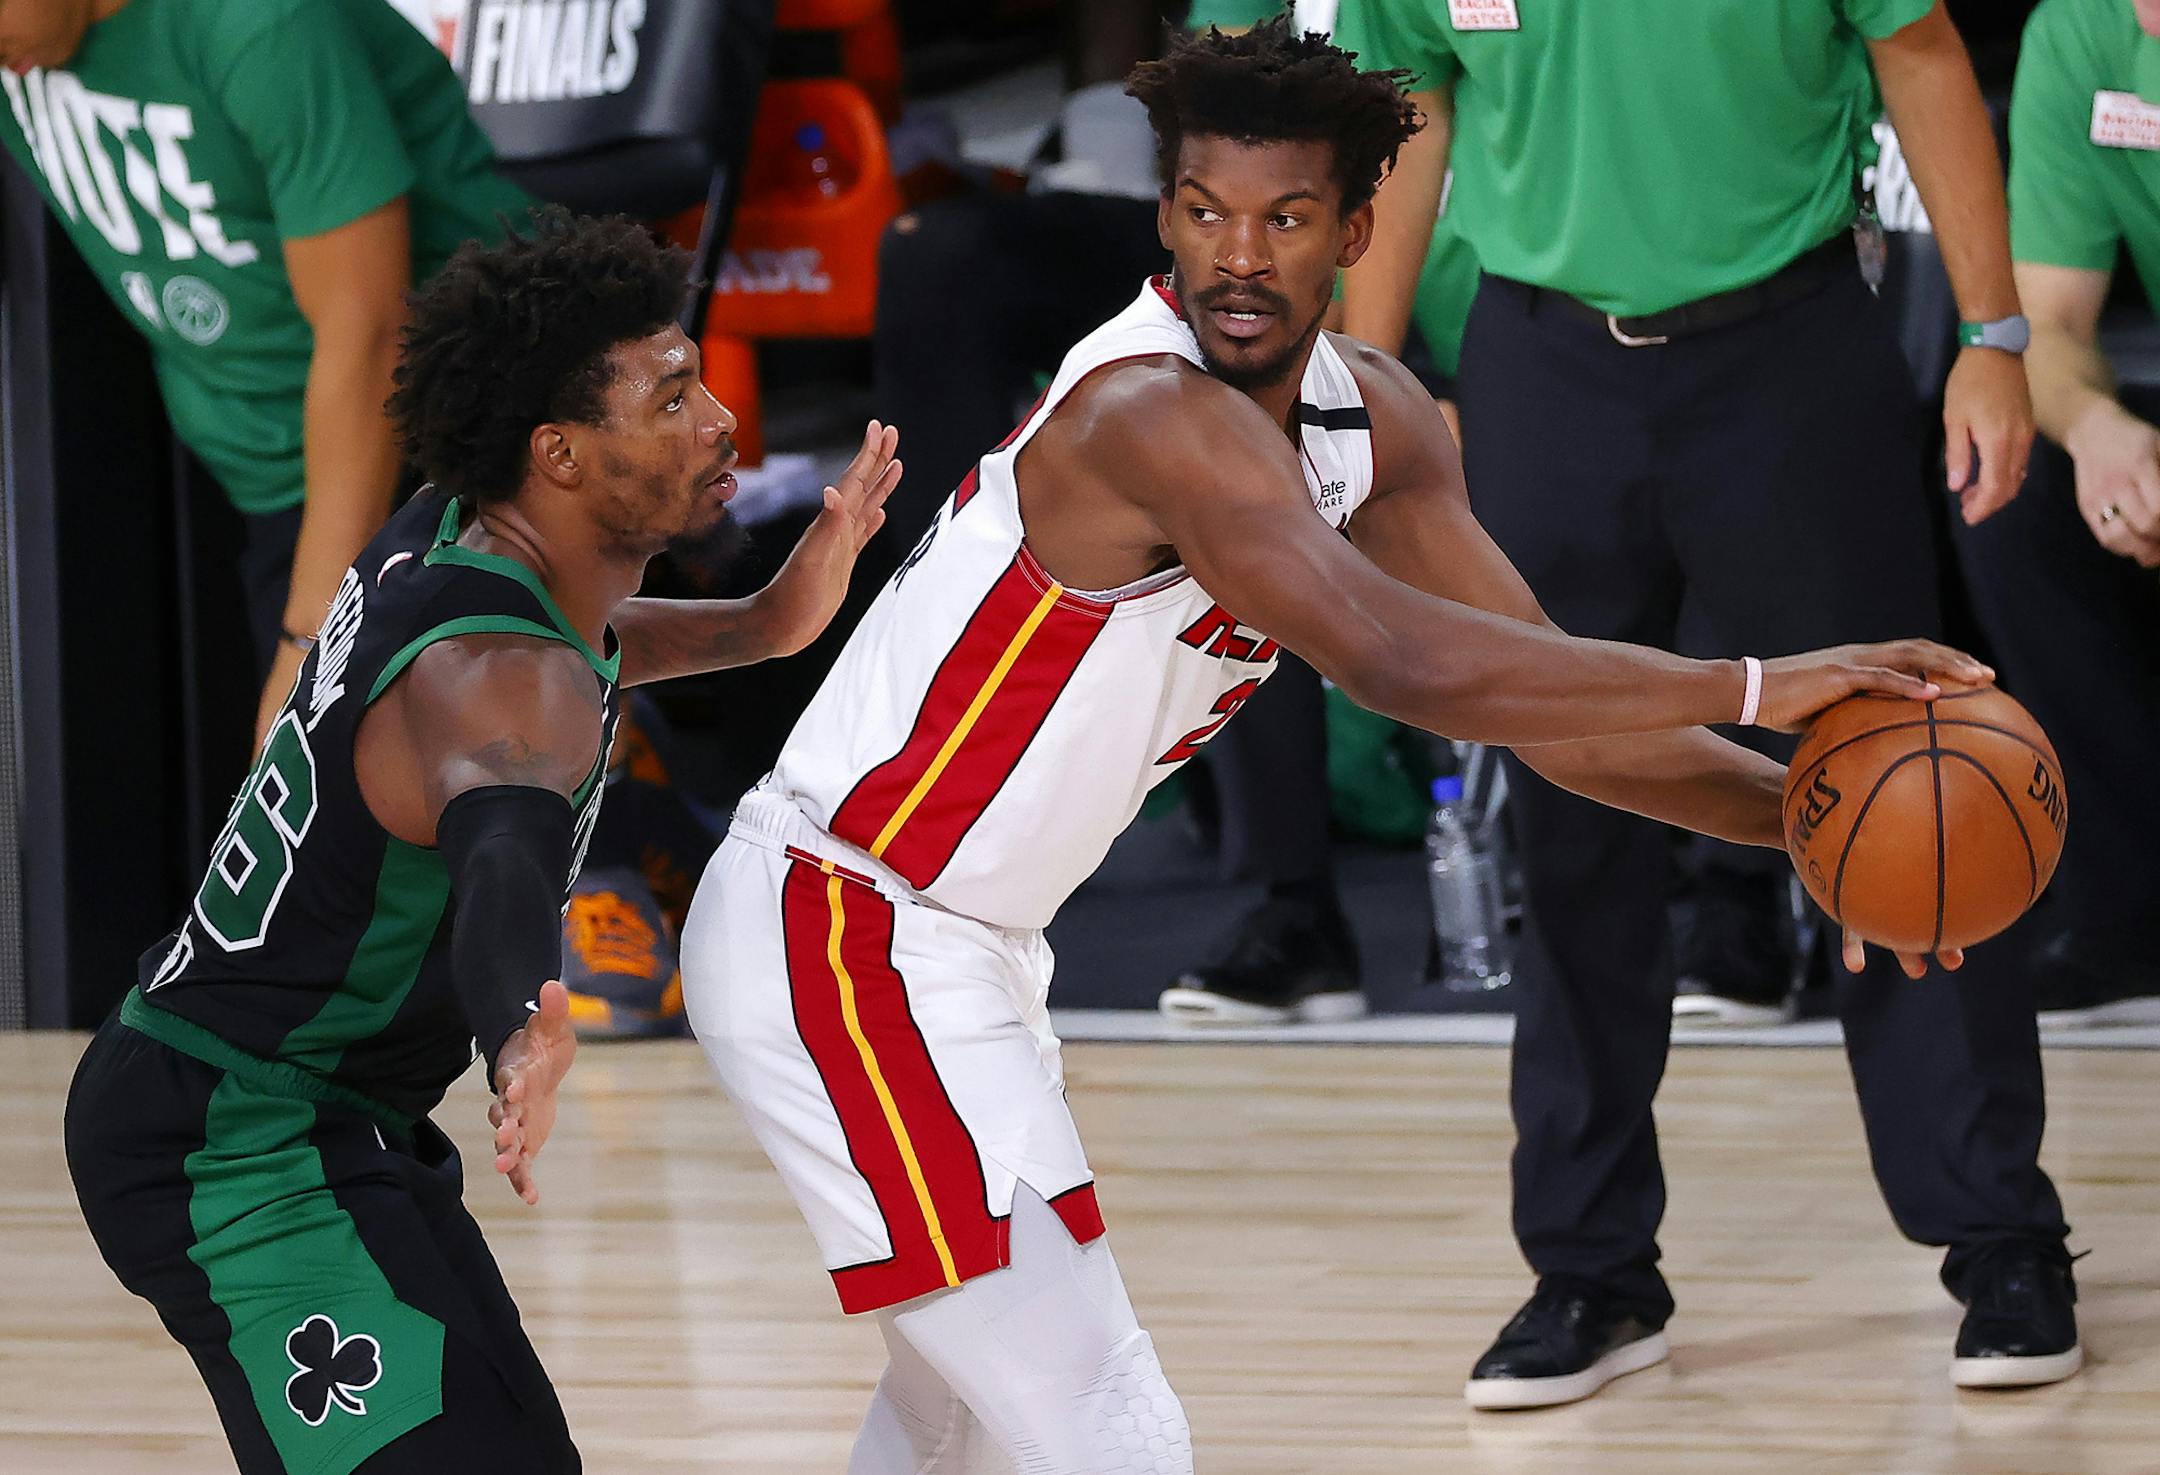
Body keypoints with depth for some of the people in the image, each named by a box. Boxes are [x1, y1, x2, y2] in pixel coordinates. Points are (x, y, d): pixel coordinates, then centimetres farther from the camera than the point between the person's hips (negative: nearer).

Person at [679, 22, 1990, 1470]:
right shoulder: (1154, 416, -27)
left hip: (967, 948, 10)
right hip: (840, 947, -10)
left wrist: (1802, 810, -7)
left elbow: (1544, 691, 7)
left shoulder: (1375, 423, 3)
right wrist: (1754, 685, -35)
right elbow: (1407, 663, -38)